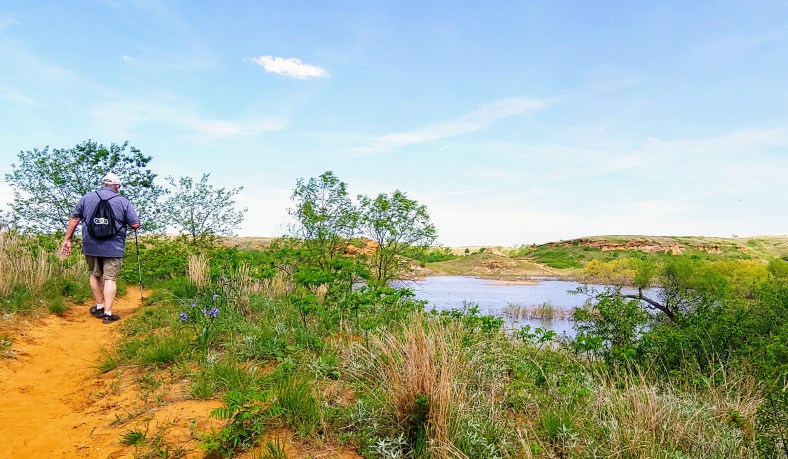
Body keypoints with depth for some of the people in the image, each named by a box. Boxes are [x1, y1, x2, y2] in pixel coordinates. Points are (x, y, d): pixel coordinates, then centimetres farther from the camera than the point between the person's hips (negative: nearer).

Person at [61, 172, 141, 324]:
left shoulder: (87, 197, 6)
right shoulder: (123, 202, -2)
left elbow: (74, 219, 6)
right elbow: (135, 225, -5)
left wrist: (67, 239, 12)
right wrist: (123, 222, 17)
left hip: (91, 246, 3)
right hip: (113, 248, -3)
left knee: (95, 275, 20)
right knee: (110, 278, 0)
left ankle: (99, 307, 29)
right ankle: (108, 313, -1)